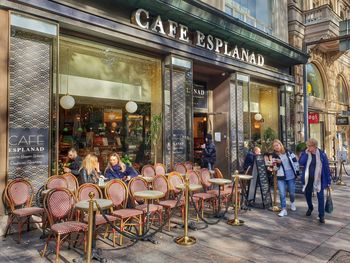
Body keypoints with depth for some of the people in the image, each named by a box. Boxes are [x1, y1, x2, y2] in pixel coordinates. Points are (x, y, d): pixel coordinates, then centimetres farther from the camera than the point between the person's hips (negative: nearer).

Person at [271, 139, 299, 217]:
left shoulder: (288, 152, 0)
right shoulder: (274, 155, -2)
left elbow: (295, 161, 7)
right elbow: (275, 168, -2)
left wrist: (297, 171, 4)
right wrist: (278, 163, -21)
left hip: (291, 176, 1)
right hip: (281, 177, -1)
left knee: (292, 192, 12)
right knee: (282, 194, -5)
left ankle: (292, 203, 42)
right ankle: (284, 209, 5)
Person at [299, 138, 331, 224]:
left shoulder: (322, 154, -9)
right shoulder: (305, 153, -3)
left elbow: (326, 168, -5)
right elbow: (301, 163, -18)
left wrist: (328, 181, -5)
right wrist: (306, 153, -23)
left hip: (319, 179, -2)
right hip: (308, 179, 3)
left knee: (320, 197, -1)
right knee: (307, 194, 16)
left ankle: (321, 215, 11)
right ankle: (310, 208, 43)